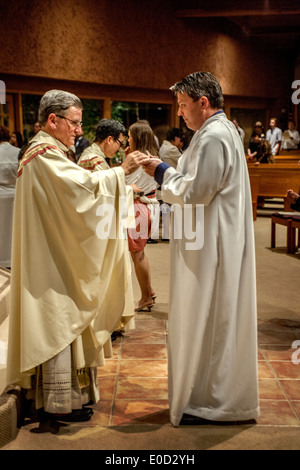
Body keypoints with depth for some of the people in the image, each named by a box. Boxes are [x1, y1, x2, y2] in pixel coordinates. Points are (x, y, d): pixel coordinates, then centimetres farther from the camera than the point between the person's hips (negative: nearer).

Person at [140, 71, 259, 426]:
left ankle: (207, 400, 14)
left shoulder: (213, 137, -19)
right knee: (215, 318, 17)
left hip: (211, 247, -11)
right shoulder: (222, 131, 15)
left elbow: (195, 191, -21)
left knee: (205, 319, 0)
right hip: (215, 242, 11)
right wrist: (167, 171, 9)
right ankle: (219, 393, 31)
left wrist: (162, 172, -9)